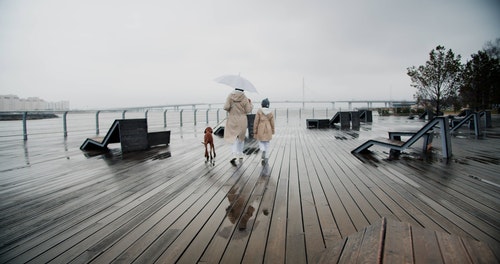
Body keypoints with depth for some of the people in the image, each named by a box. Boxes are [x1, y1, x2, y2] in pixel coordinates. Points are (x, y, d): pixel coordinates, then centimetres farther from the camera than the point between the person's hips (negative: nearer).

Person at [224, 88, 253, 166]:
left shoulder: (230, 96, -6)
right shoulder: (244, 98, -8)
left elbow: (226, 107, -13)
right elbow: (248, 110, -6)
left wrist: (230, 110, 9)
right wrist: (250, 103, 12)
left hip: (232, 120, 0)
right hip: (242, 121, 0)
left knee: (234, 138, 9)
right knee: (241, 137, 20)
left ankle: (235, 156, -12)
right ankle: (240, 155, 26)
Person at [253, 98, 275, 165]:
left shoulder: (259, 111, -6)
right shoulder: (271, 113, 0)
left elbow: (256, 122, -7)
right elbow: (272, 124, 3)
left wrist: (255, 131, 0)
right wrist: (272, 132, 13)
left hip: (260, 130, -2)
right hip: (268, 130, 2)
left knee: (261, 142, 15)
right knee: (267, 144, 10)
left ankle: (263, 151, -16)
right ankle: (266, 159, 9)